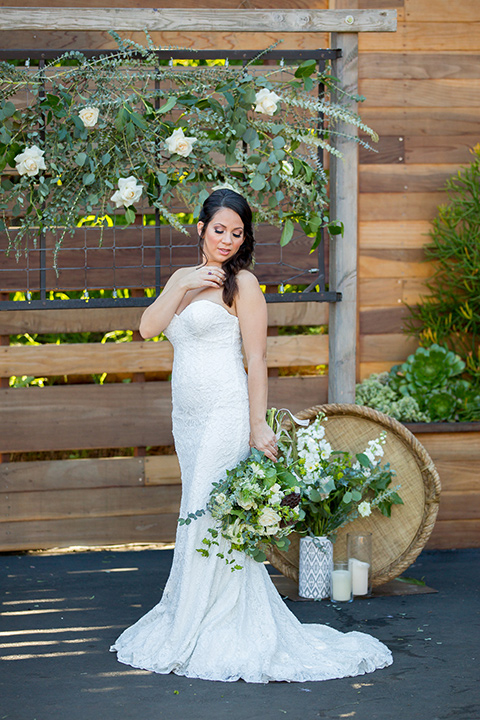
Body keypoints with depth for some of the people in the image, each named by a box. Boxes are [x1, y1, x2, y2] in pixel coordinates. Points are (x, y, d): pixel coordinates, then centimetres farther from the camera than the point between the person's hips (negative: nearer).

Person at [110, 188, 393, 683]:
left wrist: (258, 425, -13)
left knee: (210, 519, -6)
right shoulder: (183, 278, 15)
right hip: (187, 416, 7)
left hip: (225, 414, -7)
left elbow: (257, 360, -8)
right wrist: (183, 287, -8)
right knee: (197, 518, 11)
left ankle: (205, 638, 1)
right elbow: (147, 328, 4)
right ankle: (187, 625, 19)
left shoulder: (242, 284, -5)